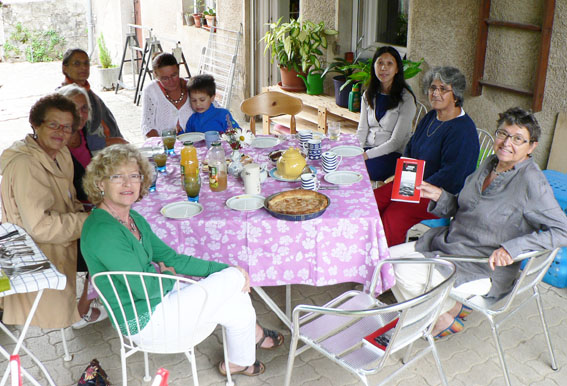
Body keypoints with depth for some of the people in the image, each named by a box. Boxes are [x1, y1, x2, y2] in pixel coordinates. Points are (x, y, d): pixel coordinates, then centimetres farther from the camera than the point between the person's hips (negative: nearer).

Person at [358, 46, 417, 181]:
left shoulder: (406, 99, -7)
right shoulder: (368, 95, 11)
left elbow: (396, 141, -12)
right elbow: (362, 130, 10)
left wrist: (367, 155, -21)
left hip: (394, 155, -5)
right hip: (368, 148, 5)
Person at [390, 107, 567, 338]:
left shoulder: (531, 182, -19)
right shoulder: (491, 163, 5)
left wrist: (511, 248, -31)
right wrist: (440, 196, -4)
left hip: (484, 270, -8)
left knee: (406, 273, -23)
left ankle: (445, 317, 7)